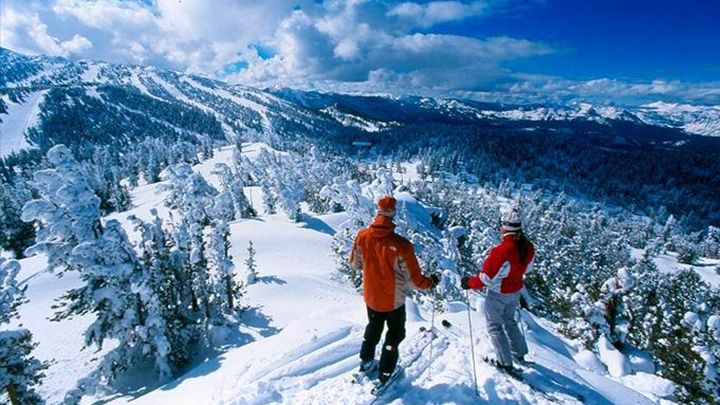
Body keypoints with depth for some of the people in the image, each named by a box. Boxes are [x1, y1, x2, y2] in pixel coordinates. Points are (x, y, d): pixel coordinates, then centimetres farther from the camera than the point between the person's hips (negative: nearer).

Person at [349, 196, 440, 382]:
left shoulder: (362, 236, -18)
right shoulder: (401, 245, -31)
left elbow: (355, 263, -1)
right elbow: (415, 279, -21)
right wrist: (432, 281, -1)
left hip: (370, 296, 4)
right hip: (393, 300, -4)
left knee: (373, 326, 31)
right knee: (395, 333, 23)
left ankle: (366, 361, 46)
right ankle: (385, 373, 34)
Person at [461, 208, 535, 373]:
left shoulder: (501, 251, -35)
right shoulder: (528, 247, -13)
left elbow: (487, 278, -28)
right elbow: (527, 268, 6)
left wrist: (469, 283, -12)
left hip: (498, 294, -7)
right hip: (515, 291, 7)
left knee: (494, 326, 15)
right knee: (509, 321, 29)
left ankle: (505, 362, 25)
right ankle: (520, 353, 45)